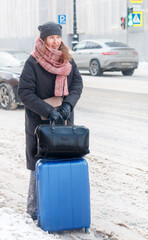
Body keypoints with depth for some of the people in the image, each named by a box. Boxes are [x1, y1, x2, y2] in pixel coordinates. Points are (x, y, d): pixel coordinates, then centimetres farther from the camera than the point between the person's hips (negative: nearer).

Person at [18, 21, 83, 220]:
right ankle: (34, 209, 12)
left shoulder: (68, 60, 7)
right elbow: (25, 92, -13)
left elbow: (77, 84, 2)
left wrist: (68, 104, -16)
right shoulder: (33, 62, -9)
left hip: (64, 121, 5)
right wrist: (48, 111, -20)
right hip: (39, 122, -4)